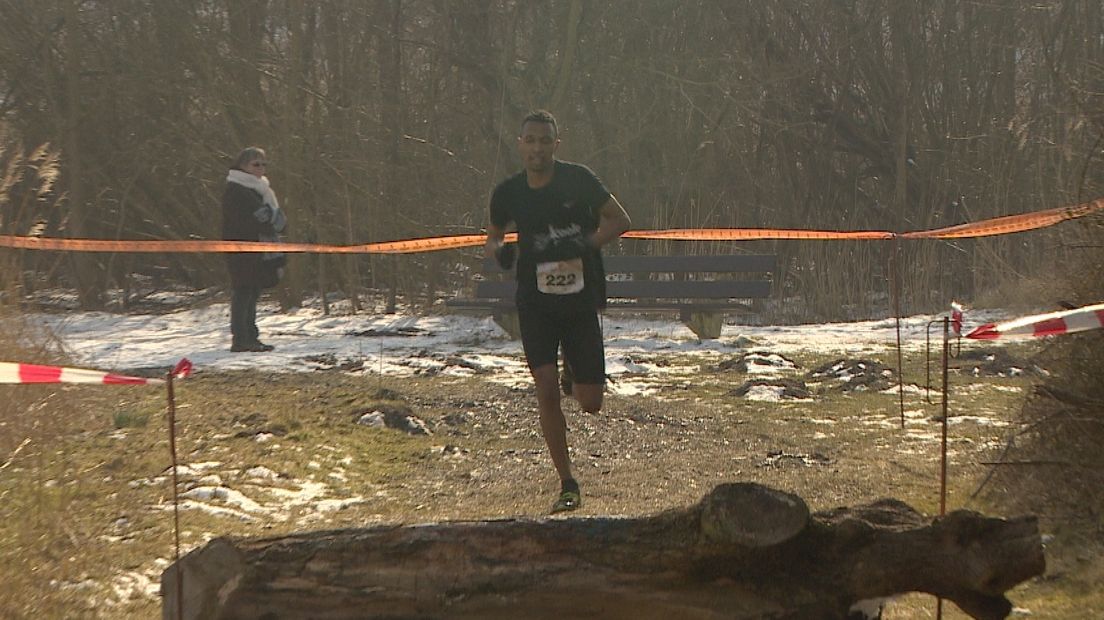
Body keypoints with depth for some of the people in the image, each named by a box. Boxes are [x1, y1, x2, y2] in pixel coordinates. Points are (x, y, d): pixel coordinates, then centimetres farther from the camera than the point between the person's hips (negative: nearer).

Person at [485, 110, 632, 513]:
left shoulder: (578, 180, -6)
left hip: (581, 301, -1)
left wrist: (584, 245, -15)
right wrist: (499, 250, -8)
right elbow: (493, 237, 16)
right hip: (535, 303, 1)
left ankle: (574, 376, 40)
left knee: (591, 404, 1)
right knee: (546, 390, -14)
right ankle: (567, 485, -2)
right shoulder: (509, 193, 0)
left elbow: (619, 220, 0)